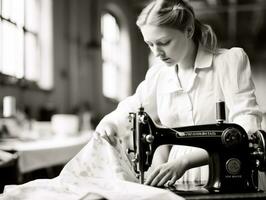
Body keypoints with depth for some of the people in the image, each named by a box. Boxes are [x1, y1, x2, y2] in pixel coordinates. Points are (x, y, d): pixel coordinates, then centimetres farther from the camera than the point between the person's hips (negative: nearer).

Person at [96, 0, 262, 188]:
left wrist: (184, 161, -24)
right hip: (178, 184, 4)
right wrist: (108, 124, 0)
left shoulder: (231, 61, -1)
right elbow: (127, 112, 25)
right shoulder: (158, 74, 12)